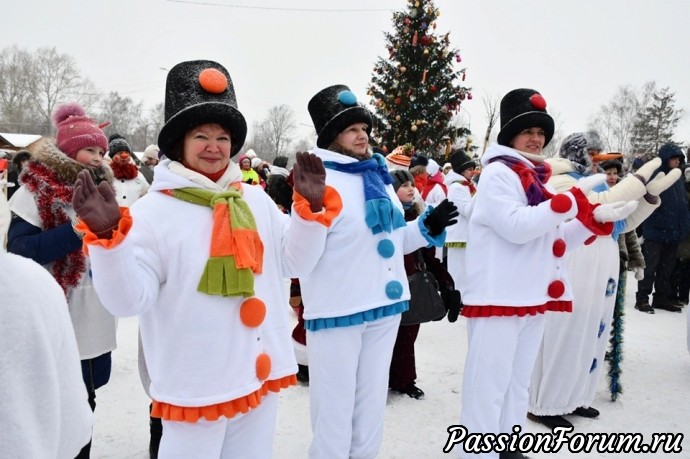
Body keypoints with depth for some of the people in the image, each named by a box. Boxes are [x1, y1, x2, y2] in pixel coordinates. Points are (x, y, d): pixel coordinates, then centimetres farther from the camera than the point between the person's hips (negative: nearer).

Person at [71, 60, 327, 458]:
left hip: (261, 373, 5)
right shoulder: (153, 211, -12)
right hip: (195, 389, -5)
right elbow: (129, 300, -16)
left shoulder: (256, 200, 4)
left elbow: (291, 262, 7)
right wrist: (107, 236, -30)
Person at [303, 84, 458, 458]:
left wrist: (429, 226, 6)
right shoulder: (320, 180, -14)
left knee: (371, 405, 22)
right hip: (337, 310, -7)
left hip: (384, 305, 8)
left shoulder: (379, 178, 9)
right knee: (335, 408, 6)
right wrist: (311, 210, -37)